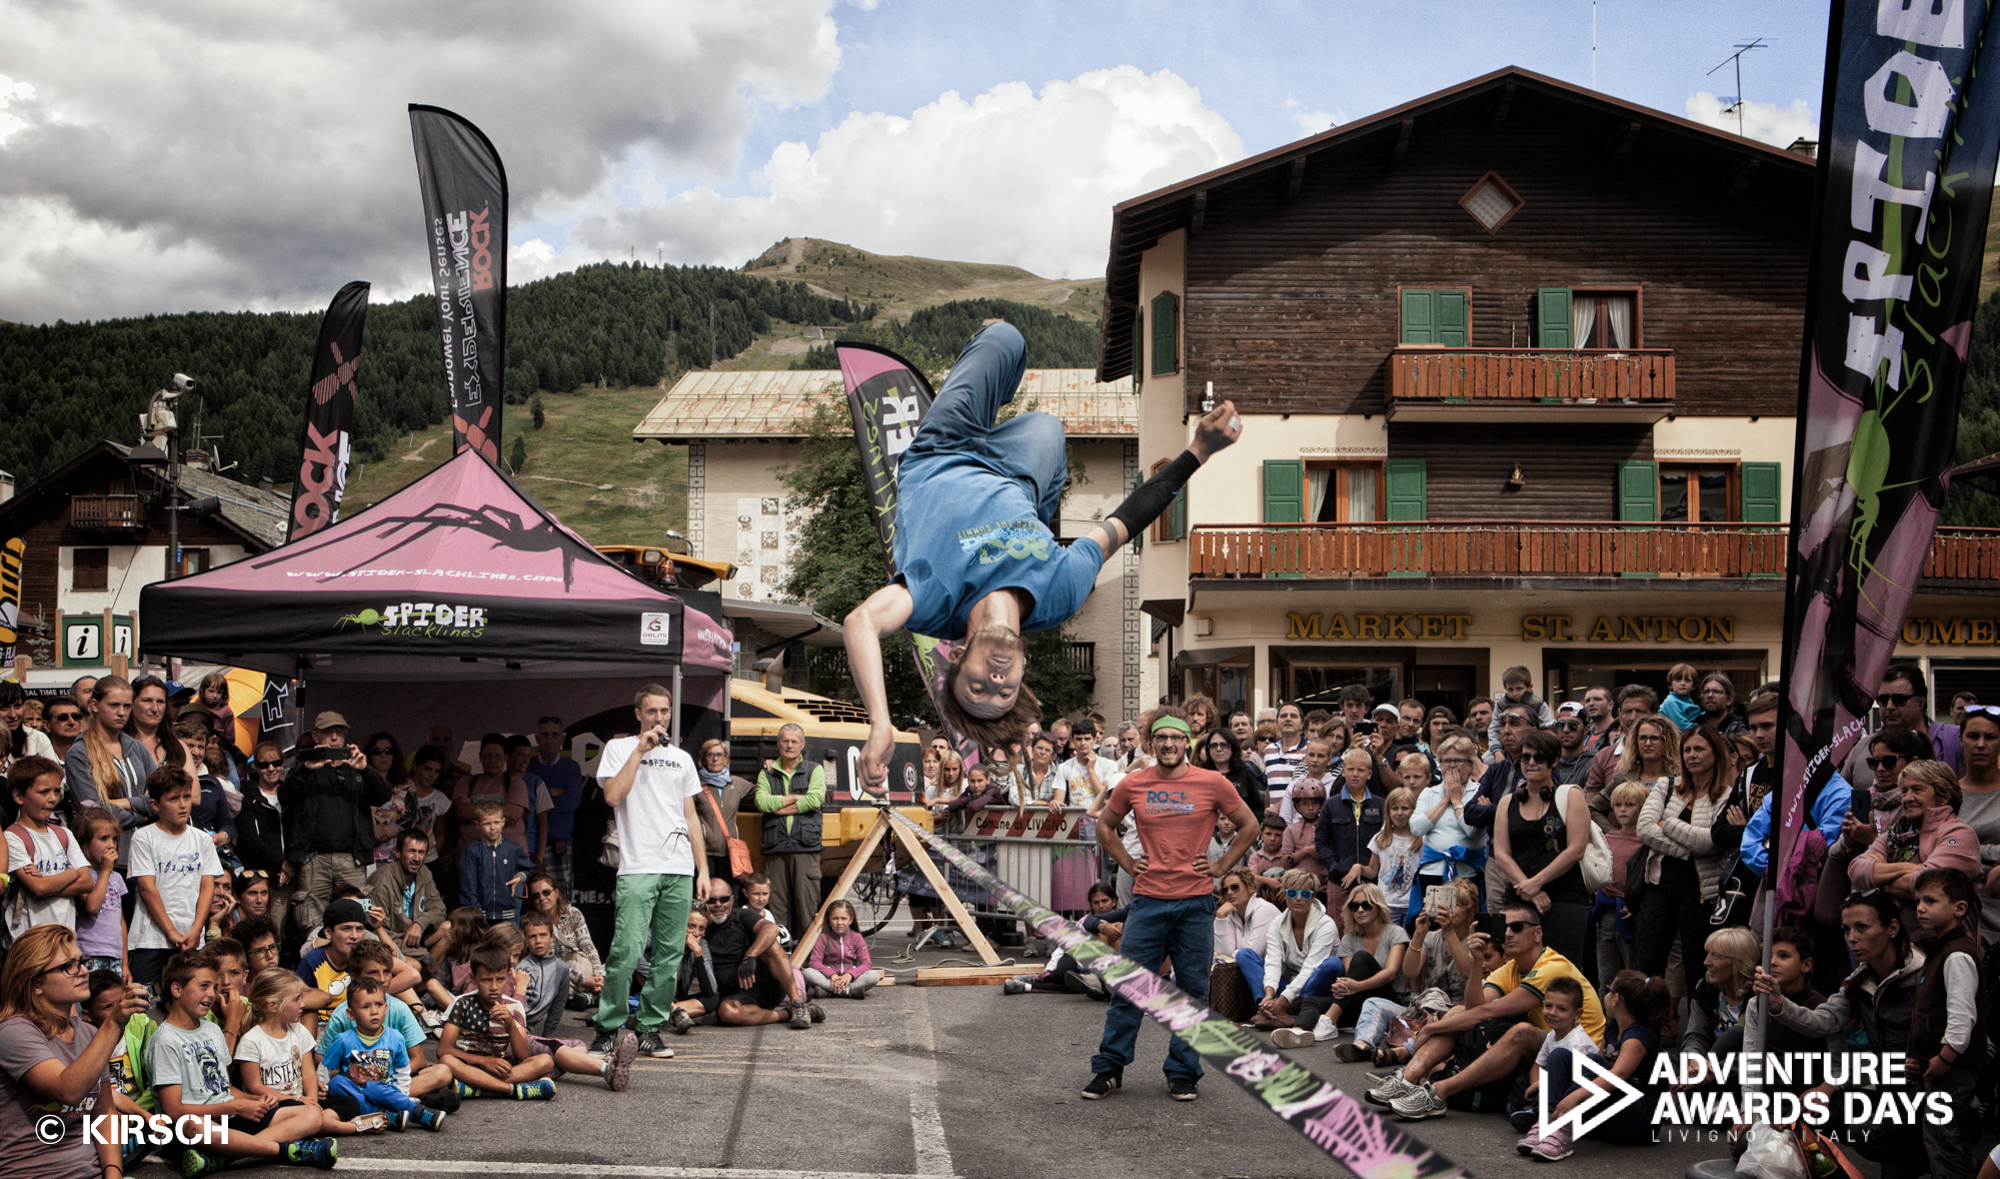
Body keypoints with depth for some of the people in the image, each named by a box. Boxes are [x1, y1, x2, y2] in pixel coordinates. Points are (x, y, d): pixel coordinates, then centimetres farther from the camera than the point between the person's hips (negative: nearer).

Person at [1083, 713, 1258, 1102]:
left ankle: (1183, 1073, 16)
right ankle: (1109, 1067, 12)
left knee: (1192, 990, 5)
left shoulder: (1212, 784, 0)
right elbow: (1105, 827, 19)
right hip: (1149, 899, 1)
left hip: (1196, 902, 0)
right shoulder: (1132, 785, 3)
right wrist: (1129, 864, 8)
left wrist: (1220, 867, 3)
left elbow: (1249, 826, 10)